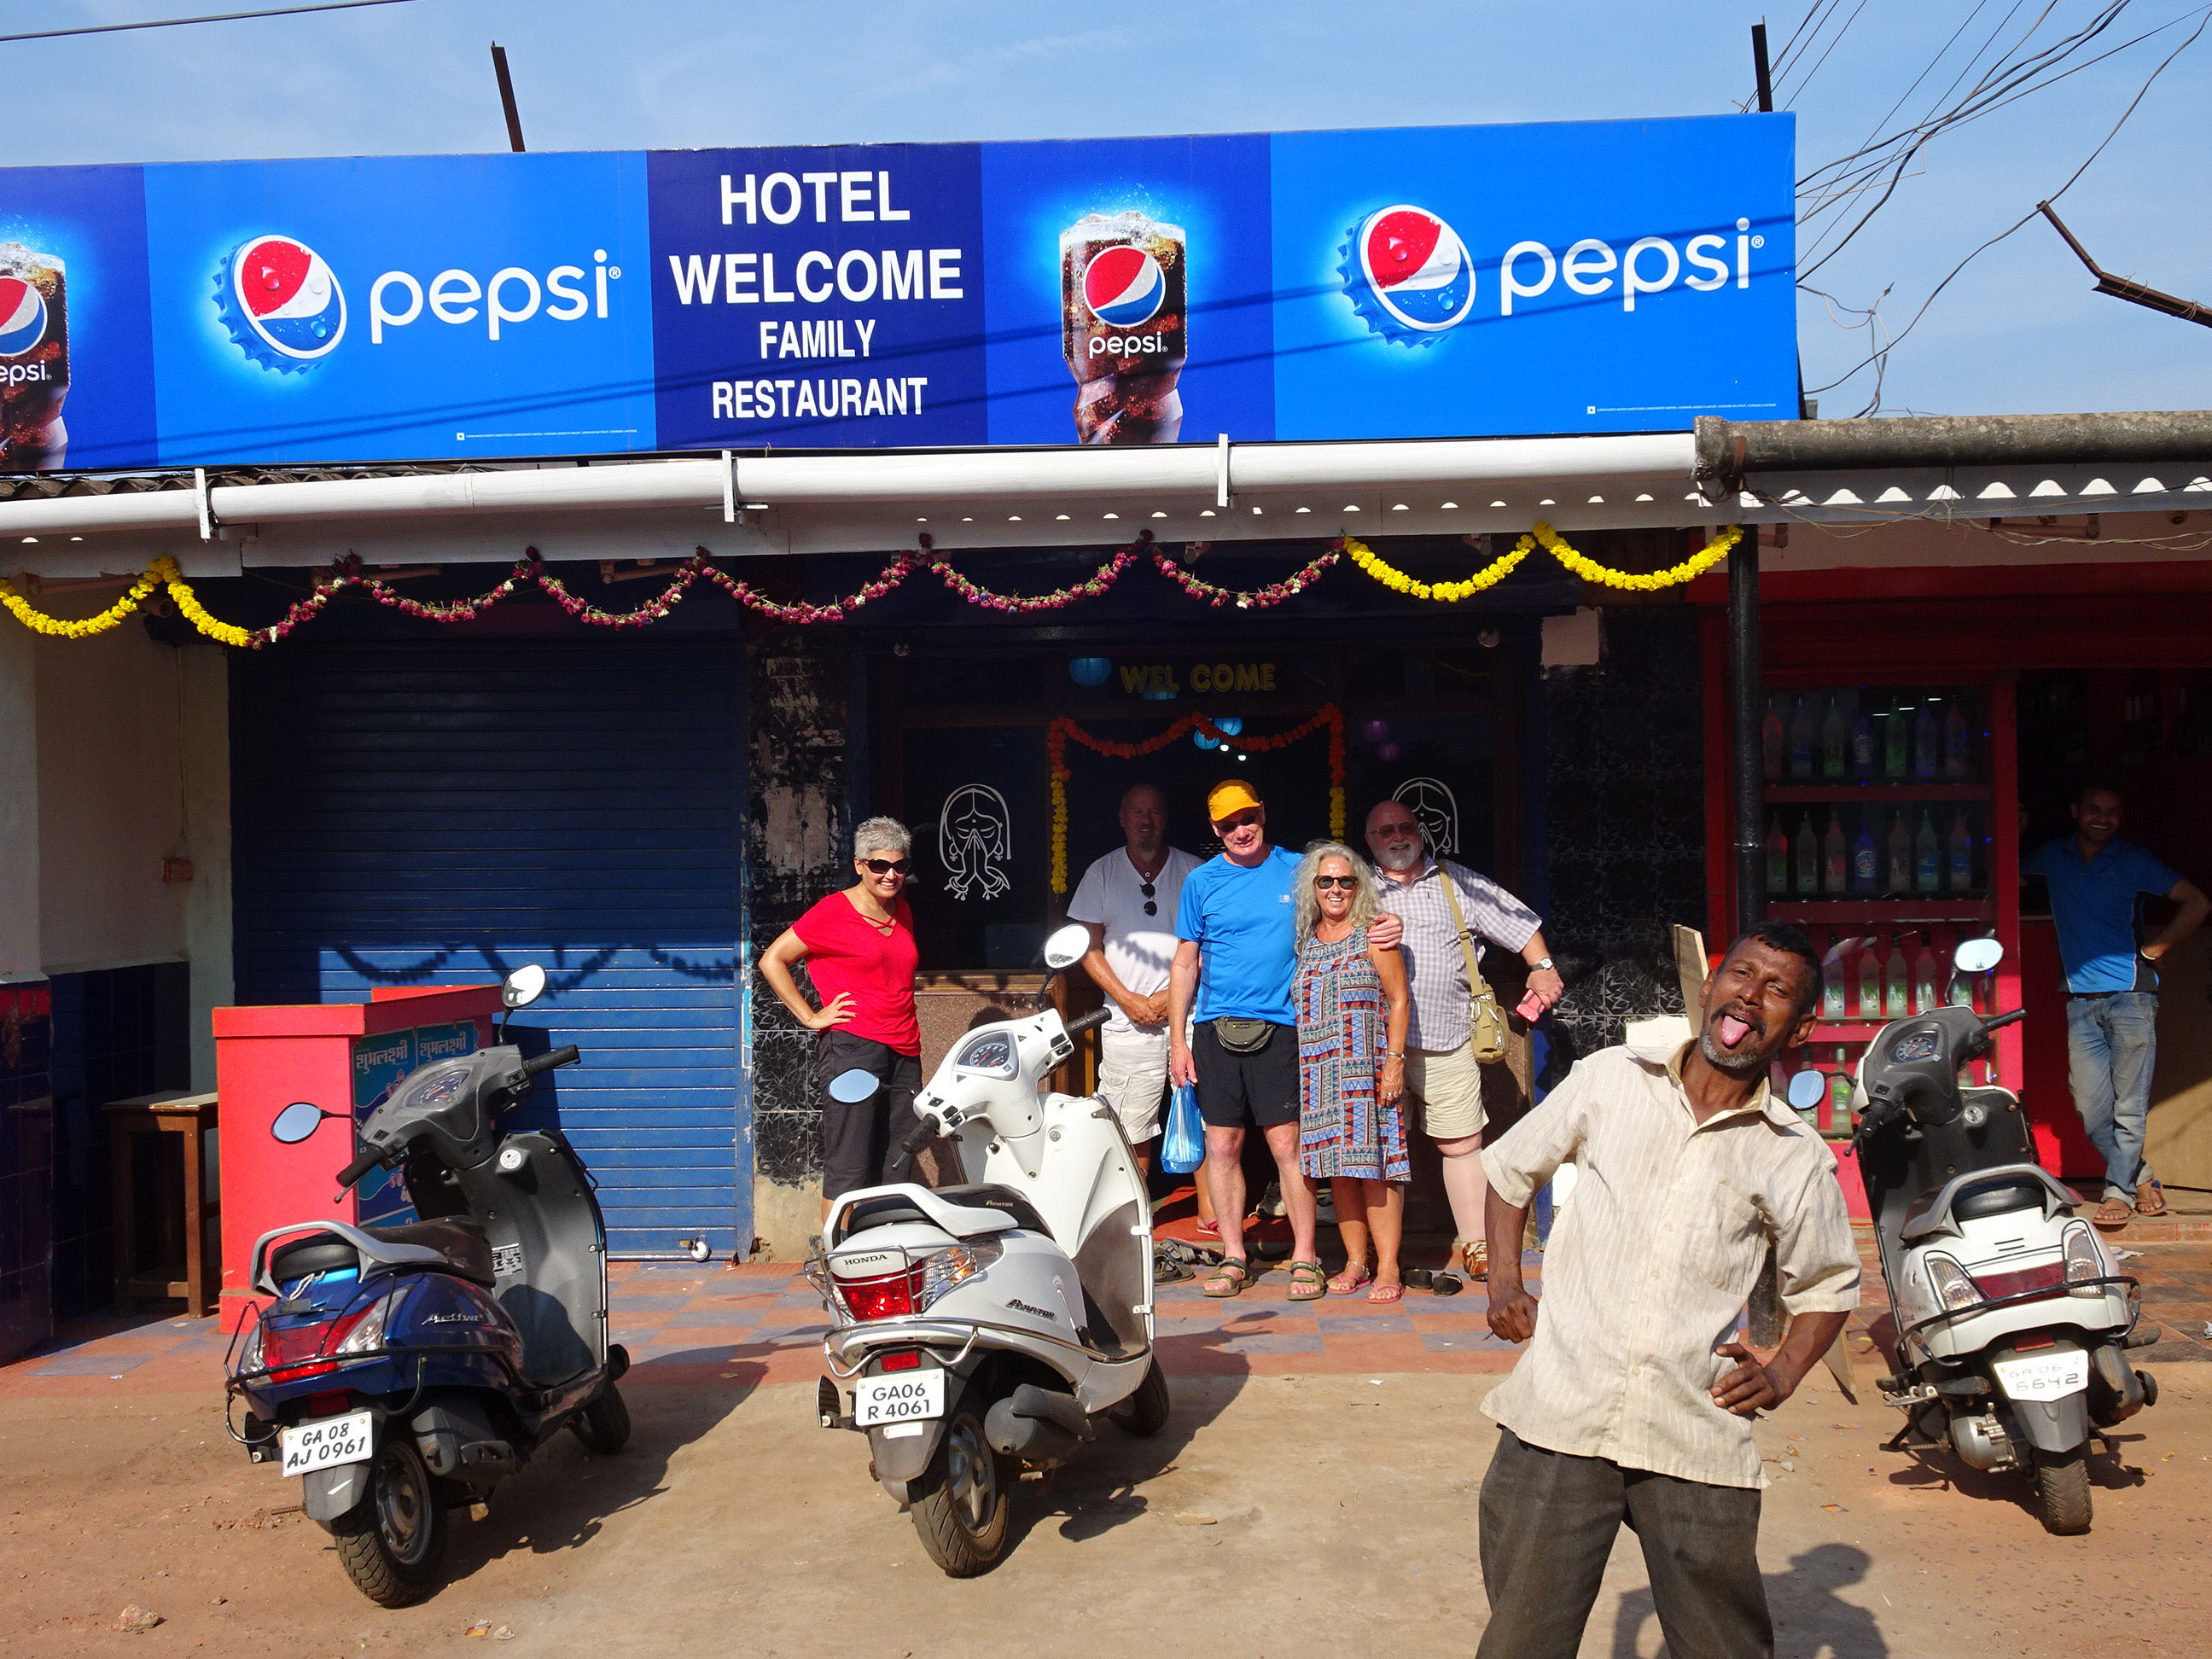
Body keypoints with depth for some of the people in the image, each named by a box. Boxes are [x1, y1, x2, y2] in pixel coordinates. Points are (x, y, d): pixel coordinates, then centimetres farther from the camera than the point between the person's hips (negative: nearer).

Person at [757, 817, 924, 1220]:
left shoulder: (902, 910, 16)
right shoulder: (834, 912, -6)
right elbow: (772, 960, -5)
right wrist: (811, 1017, -7)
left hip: (904, 1054, 7)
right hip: (852, 1049, -7)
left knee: (895, 1172, 9)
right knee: (848, 1172, -7)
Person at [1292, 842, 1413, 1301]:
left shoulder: (1374, 935, 2)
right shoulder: (1305, 941, 13)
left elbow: (1398, 1000, -1)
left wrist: (1395, 1061, -10)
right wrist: (1301, 1070, 10)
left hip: (1368, 1069, -4)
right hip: (1319, 1073, 4)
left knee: (1373, 1165, -7)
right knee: (1338, 1169, 4)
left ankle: (1388, 1268, -3)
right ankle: (1355, 1263, 12)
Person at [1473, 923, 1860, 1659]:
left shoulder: (1799, 1161, 4)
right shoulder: (1609, 1080, 4)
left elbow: (1829, 1286, 20)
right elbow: (1509, 1167, 18)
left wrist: (1784, 1373, 3)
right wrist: (1503, 1282, 6)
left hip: (1697, 1441, 0)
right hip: (1557, 1417, 0)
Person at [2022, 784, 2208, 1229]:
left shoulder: (2134, 861, 4)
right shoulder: (2053, 856, 13)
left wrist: (2153, 950, 2)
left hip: (2130, 993, -3)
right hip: (2082, 999, 3)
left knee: (2129, 1105, -4)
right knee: (2091, 1108, 0)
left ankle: (2119, 1191, 3)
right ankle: (2142, 1181, 16)